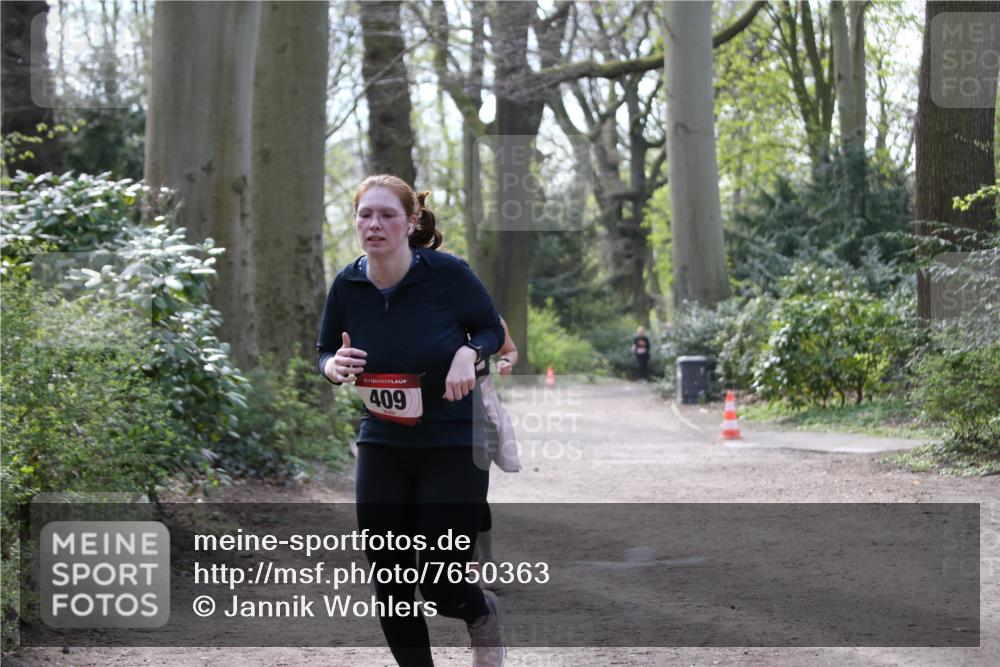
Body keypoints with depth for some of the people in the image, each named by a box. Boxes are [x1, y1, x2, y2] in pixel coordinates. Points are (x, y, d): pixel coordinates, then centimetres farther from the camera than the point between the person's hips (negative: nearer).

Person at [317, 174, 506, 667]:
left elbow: (492, 329, -1)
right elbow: (325, 352, 8)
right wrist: (333, 367, -15)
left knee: (440, 588, -3)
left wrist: (468, 354, -22)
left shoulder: (447, 273, -15)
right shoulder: (346, 285, -6)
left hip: (453, 446, -3)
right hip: (381, 446, 4)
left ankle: (483, 613, 34)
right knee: (388, 584, 3)